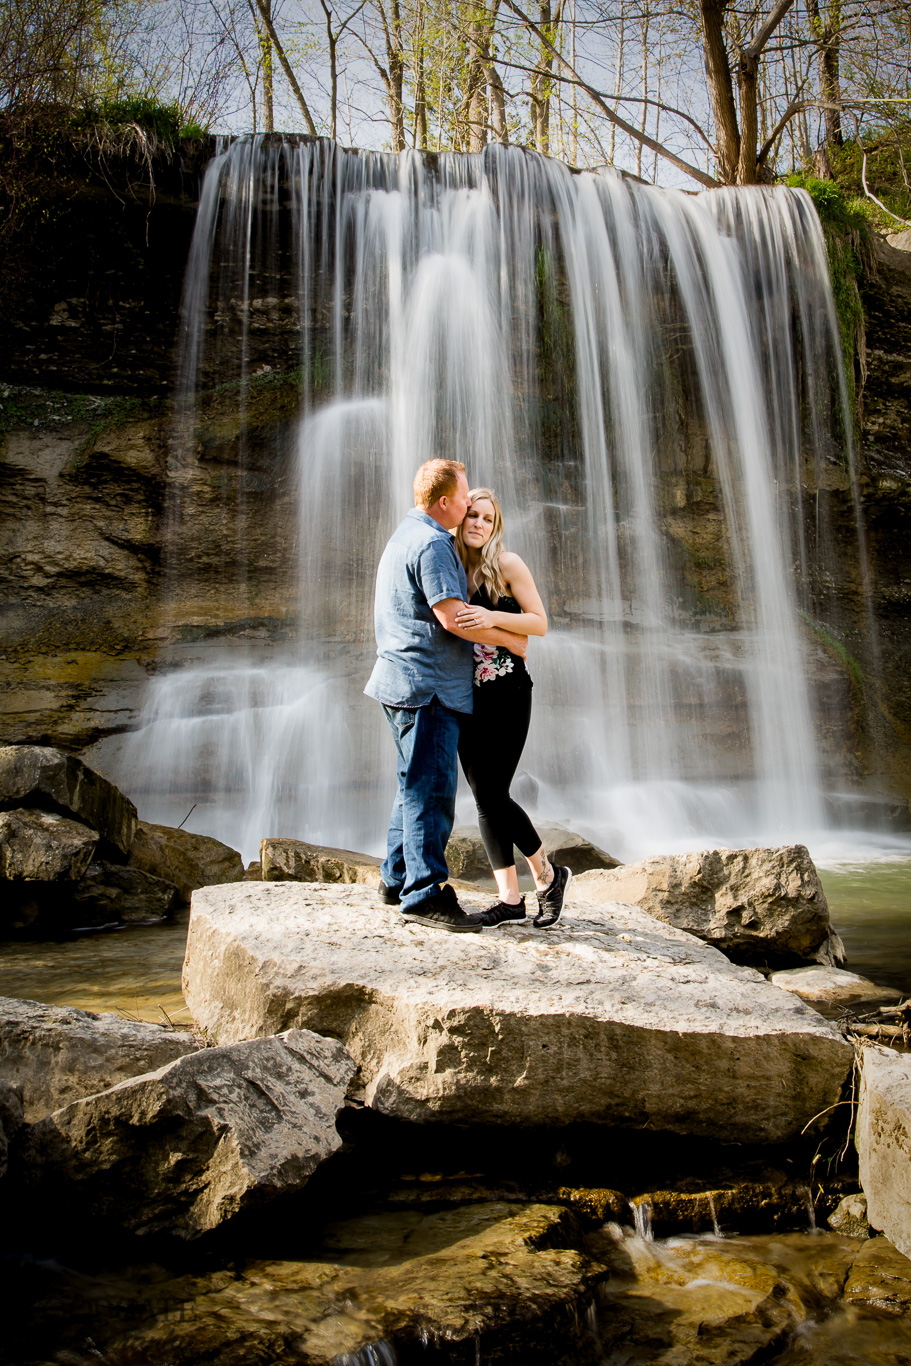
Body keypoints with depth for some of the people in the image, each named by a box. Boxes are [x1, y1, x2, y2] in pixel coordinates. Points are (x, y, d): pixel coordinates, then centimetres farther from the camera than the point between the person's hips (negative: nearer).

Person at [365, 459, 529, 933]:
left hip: (406, 681, 11)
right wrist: (510, 640, -9)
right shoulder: (431, 544, -14)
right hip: (426, 684, -11)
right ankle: (424, 892, -6)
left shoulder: (408, 535, 21)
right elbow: (452, 617, -20)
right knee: (431, 789, -9)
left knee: (416, 785, 16)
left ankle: (397, 879, 23)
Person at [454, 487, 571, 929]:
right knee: (483, 797, 4)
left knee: (492, 794, -8)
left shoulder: (506, 564, -3)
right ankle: (510, 898, 12)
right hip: (466, 694, 5)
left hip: (506, 692, -5)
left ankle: (548, 874, 14)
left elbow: (539, 622, -5)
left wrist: (493, 616, -20)